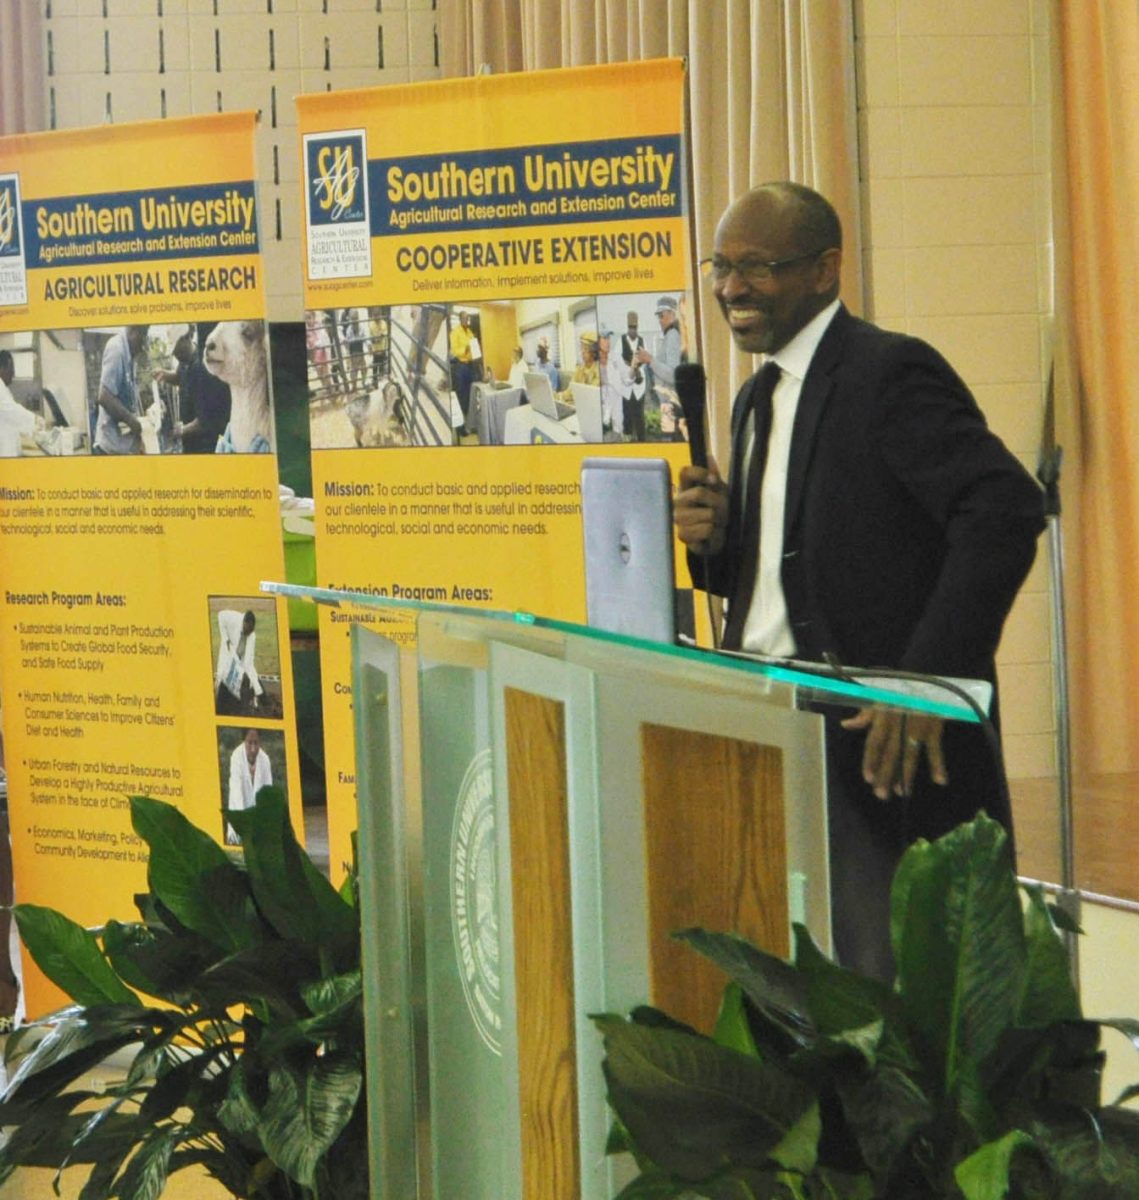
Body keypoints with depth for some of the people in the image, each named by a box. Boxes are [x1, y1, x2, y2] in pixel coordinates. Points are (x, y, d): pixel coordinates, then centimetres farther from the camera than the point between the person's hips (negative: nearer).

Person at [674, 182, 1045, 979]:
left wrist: (927, 680, -28)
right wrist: (716, 540, 1)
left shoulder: (892, 373, -11)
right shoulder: (761, 397, 17)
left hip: (885, 739, -9)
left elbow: (1007, 512, -23)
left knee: (889, 993, -6)